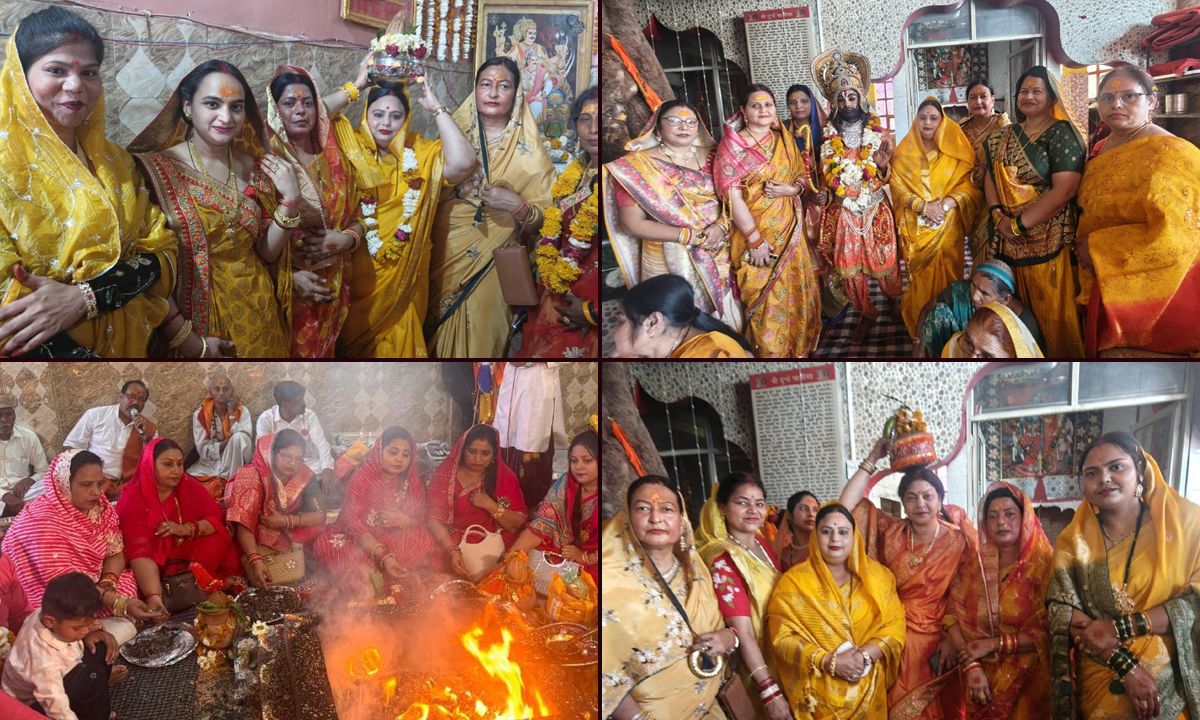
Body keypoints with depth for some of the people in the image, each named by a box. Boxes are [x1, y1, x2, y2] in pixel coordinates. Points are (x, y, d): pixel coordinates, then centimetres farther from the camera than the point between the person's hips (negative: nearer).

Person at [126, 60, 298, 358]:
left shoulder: (254, 168, 3)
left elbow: (268, 252, 4)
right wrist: (186, 339, -19)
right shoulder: (155, 169, -11)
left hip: (256, 317, 4)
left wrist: (291, 199, -9)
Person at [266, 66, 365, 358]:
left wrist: (345, 239, -10)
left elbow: (356, 218, 12)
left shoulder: (335, 161, 8)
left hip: (331, 289, 4)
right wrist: (290, 276, -19)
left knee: (322, 350, 14)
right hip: (285, 287, -4)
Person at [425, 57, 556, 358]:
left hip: (490, 263, -2)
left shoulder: (528, 151, -3)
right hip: (444, 253, 3)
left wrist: (517, 206, -21)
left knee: (478, 337, -1)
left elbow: (538, 223, -3)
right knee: (436, 330, 8)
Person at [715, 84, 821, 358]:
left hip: (789, 230, 5)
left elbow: (804, 176, 14)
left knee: (795, 287, 8)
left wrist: (790, 189, -11)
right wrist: (755, 240, -18)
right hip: (754, 232, -5)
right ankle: (769, 350, 15)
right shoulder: (732, 145, -8)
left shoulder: (784, 140, 9)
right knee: (764, 294, 0)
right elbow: (732, 195, -14)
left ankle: (798, 346, 25)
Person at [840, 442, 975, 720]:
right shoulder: (891, 533, 0)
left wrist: (952, 639, -16)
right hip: (897, 641, 2)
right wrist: (872, 460, -7)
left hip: (939, 644, -2)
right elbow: (848, 505, -8)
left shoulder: (959, 540, -7)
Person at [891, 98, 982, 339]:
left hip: (948, 226, 0)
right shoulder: (904, 151, 7)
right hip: (916, 226, 0)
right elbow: (897, 186, 0)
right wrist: (922, 206, -15)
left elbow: (971, 184, -1)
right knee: (921, 275, 1)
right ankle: (921, 334, 12)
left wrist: (947, 203, -16)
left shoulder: (955, 150, 5)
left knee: (946, 272, 0)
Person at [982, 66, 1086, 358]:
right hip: (1008, 239, 6)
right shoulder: (1004, 137, 14)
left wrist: (1019, 224, -17)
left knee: (1051, 312, -2)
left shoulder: (1062, 134, -7)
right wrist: (998, 215, -9)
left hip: (1048, 241, -6)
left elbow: (1063, 190, -16)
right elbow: (990, 177, 11)